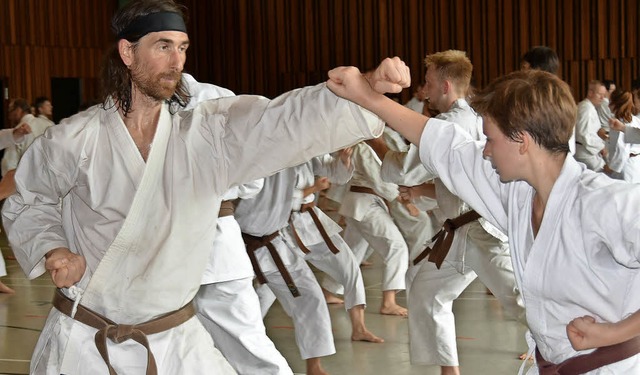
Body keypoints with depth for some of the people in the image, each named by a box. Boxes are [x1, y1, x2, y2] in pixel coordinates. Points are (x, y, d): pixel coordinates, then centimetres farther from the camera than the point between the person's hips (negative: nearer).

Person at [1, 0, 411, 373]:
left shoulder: (209, 133, -7)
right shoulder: (74, 140, -10)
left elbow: (288, 121, -21)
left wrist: (367, 89, -36)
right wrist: (51, 252, -12)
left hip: (175, 341, 1)